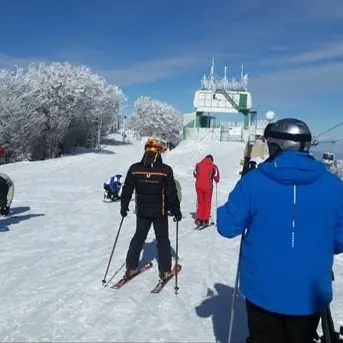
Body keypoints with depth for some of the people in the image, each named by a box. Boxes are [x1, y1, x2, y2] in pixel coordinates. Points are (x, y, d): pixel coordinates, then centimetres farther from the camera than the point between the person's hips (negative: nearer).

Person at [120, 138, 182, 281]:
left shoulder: (134, 168, -5)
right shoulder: (166, 170, -13)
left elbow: (127, 190, 1)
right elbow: (171, 193, -10)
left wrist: (124, 207, 12)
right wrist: (176, 211, 0)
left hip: (142, 211, 3)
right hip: (160, 212, -2)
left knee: (138, 237, 17)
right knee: (162, 239, 11)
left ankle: (131, 267, 19)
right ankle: (165, 270, 13)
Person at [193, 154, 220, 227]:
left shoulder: (198, 164, 5)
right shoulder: (213, 166, -3)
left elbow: (195, 174, 18)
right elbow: (216, 177, -2)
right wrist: (217, 180, 20)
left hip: (199, 186, 3)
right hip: (208, 186, -2)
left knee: (200, 203, 15)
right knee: (207, 203, 9)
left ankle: (198, 219, 10)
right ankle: (205, 220, 7)